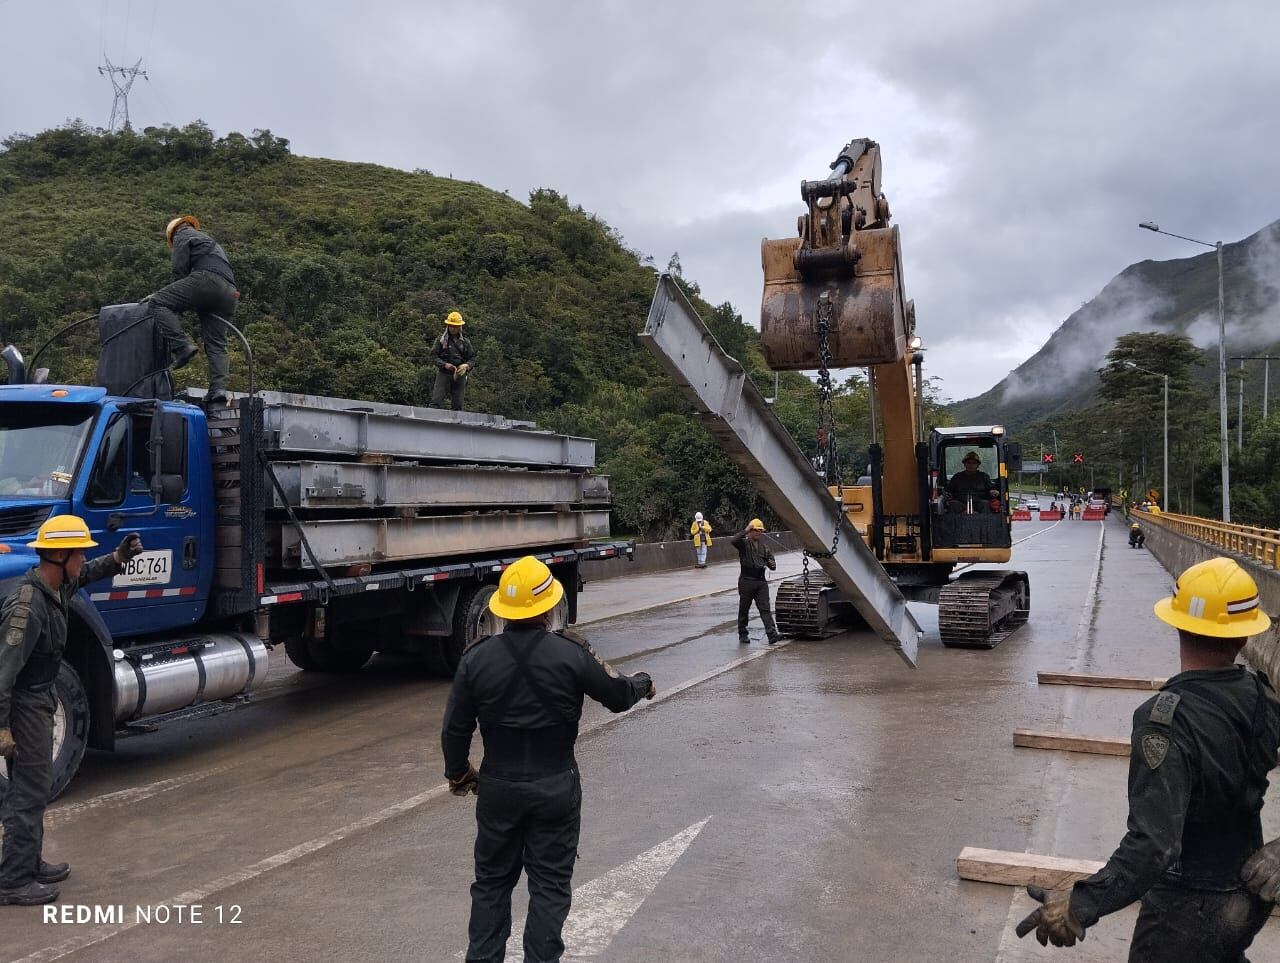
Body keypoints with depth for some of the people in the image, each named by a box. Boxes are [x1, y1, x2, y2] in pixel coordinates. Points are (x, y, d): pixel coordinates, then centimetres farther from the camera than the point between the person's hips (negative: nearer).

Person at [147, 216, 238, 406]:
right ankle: (219, 388, -9)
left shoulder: (182, 235, 19)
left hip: (205, 280, -7)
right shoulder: (211, 241, 42)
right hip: (228, 293, 7)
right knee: (217, 345, 4)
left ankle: (181, 346, -23)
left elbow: (179, 269, 4)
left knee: (159, 302, -7)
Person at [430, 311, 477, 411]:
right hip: (443, 374, -2)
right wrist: (444, 365, -15)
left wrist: (466, 365, -10)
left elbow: (472, 358, 12)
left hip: (459, 375, 2)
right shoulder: (441, 340, 7)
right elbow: (434, 355, 1)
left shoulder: (465, 342, 13)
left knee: (458, 405, 2)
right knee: (436, 401, -12)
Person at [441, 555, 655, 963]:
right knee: (550, 884, 11)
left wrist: (458, 773, 17)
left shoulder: (476, 658, -9)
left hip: (498, 788, 2)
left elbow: (455, 728, -1)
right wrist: (643, 683, 21)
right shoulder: (572, 654, -16)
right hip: (556, 787, -2)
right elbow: (618, 695, -2)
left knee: (492, 881, 18)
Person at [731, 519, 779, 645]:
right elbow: (733, 541, -24)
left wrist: (771, 564, -8)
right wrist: (745, 531, -21)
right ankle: (742, 634, 21)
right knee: (744, 609, 8)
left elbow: (773, 566, 16)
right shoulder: (744, 543, 0)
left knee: (765, 609, -5)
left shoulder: (764, 547, 15)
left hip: (761, 582, 3)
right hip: (746, 581, -3)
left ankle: (772, 635, -11)